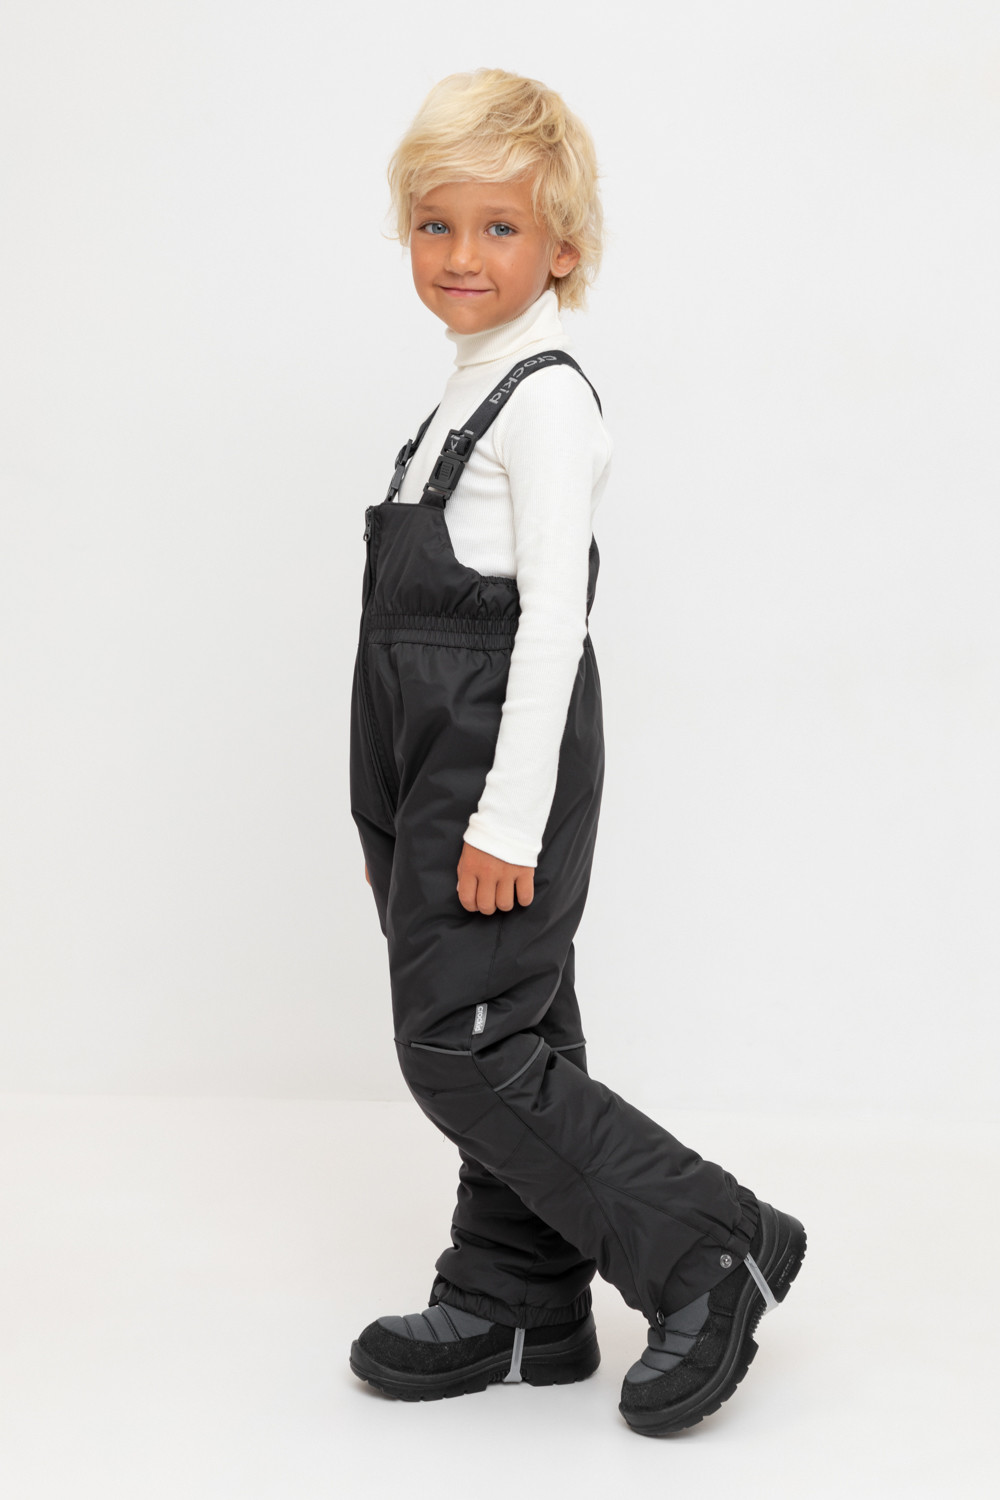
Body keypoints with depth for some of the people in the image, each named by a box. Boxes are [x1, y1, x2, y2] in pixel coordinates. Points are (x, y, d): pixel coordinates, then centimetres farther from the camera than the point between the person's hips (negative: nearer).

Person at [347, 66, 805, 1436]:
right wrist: (402, 817, 21)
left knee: (469, 1050, -9)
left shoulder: (546, 398, -12)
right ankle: (513, 1310, 22)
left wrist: (507, 818, -22)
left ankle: (713, 1248, -1)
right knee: (507, 1042, 13)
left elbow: (552, 615, -19)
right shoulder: (474, 396, 17)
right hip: (443, 782, 9)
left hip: (507, 779, -9)